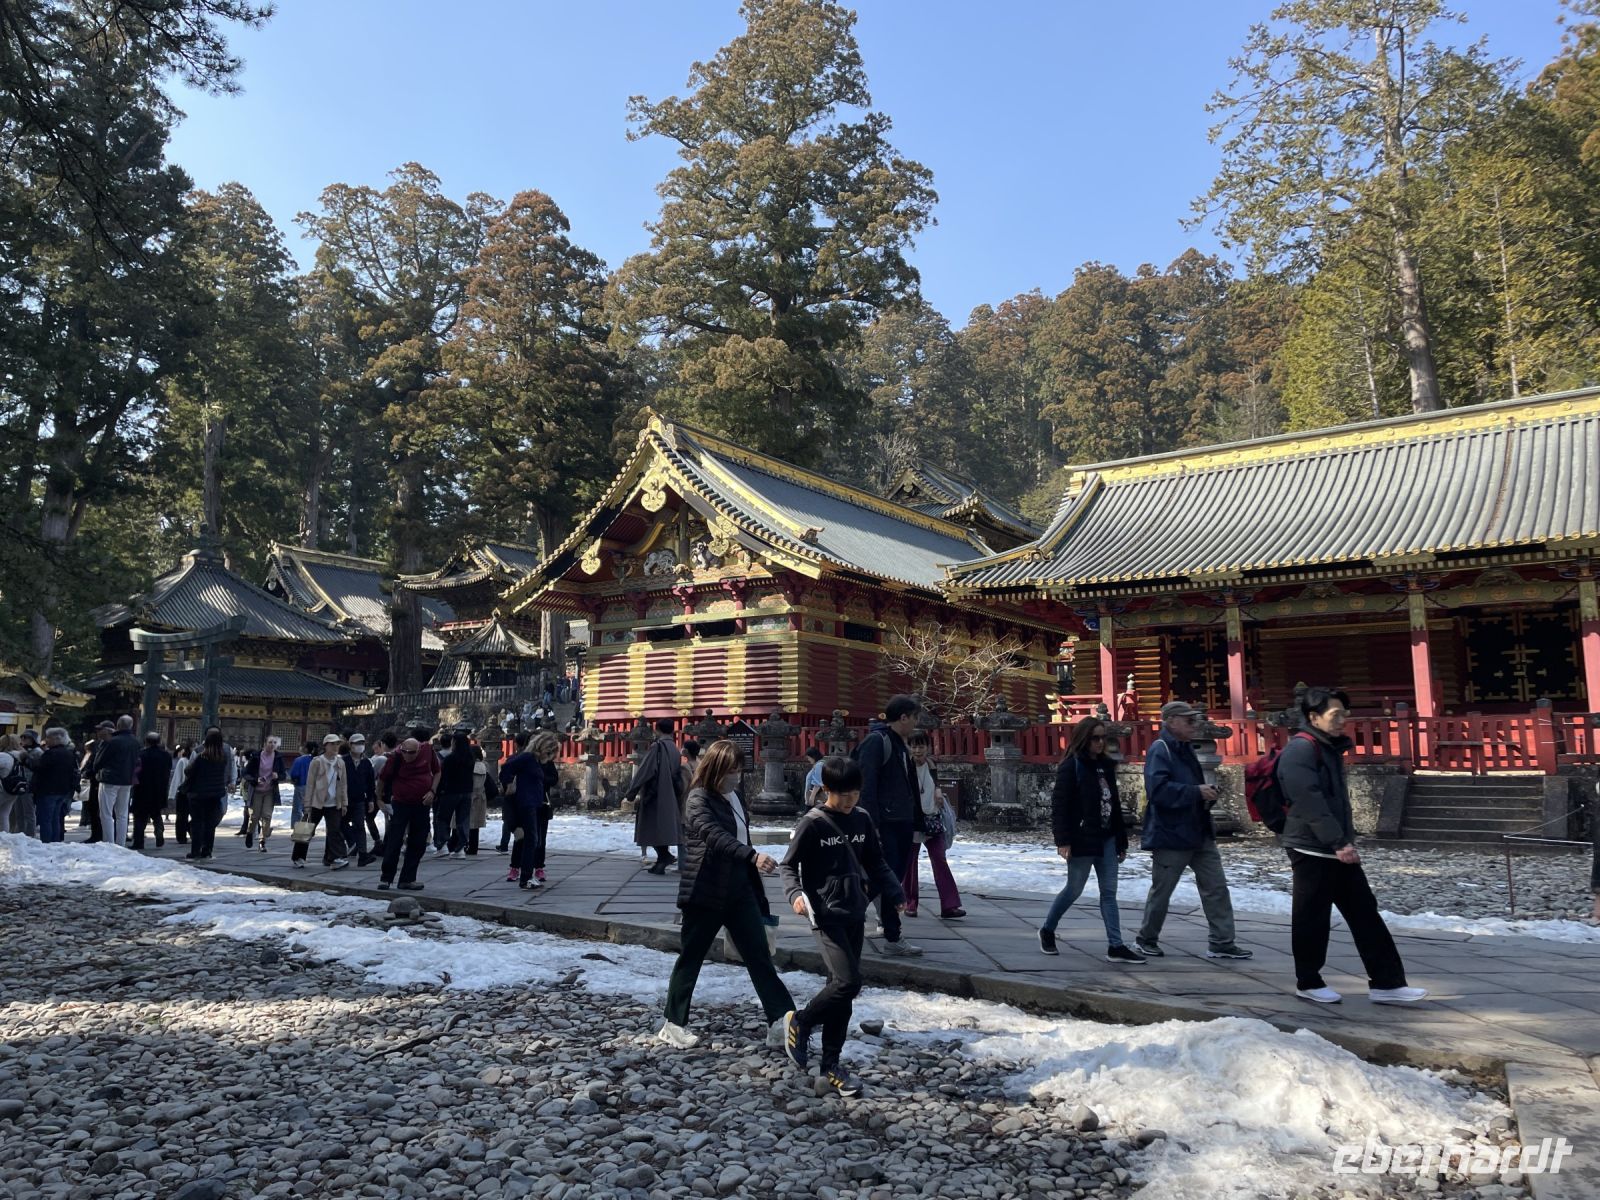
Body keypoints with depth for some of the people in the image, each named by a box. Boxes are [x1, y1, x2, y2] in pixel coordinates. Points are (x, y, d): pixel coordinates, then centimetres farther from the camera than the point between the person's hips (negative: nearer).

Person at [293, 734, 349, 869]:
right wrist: (308, 805, -7)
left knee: (334, 831, -6)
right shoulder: (317, 762, -7)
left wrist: (344, 803, 6)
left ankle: (335, 858, -7)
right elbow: (310, 784, -6)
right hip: (317, 803, -3)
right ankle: (298, 857, 25)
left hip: (334, 804, 3)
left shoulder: (340, 763, 6)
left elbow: (343, 784, 11)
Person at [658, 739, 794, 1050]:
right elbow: (716, 836, -32)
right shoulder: (699, 799, -15)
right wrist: (754, 856, -46)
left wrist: (756, 888, 18)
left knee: (759, 955, 2)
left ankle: (781, 1020, 3)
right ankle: (674, 1024, 22)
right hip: (705, 893, -7)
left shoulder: (734, 796, 9)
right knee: (691, 957, 7)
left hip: (739, 889, 7)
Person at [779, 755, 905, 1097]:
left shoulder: (862, 821, 6)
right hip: (826, 915, -6)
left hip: (855, 915, 6)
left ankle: (831, 1063, 21)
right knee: (847, 982, -17)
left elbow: (877, 862, 15)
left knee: (842, 986, 8)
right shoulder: (812, 824, -10)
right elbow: (789, 866, -5)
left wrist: (895, 894, 2)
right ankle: (799, 1022, 8)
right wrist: (795, 894, -24)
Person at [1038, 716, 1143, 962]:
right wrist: (1063, 840, -21)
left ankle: (1115, 946, 7)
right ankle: (1047, 930, 24)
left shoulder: (1106, 766, 12)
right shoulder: (1071, 766, -9)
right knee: (1074, 889, 4)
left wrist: (1121, 840, 15)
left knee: (1109, 891, 5)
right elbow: (1059, 805, -14)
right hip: (1082, 840, -7)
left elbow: (1114, 804, 16)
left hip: (1106, 839, 7)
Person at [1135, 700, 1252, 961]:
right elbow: (1159, 789, -28)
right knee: (1161, 891, 5)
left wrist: (1207, 793, 4)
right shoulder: (1160, 750, -15)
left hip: (1199, 833, 9)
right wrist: (1197, 792, -26)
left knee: (1216, 887, 7)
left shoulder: (1185, 749, 13)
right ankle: (1146, 940, 21)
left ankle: (1221, 942, 14)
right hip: (1171, 835, -8)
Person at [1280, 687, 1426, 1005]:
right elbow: (1310, 802, -24)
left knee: (1365, 913, 9)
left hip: (1338, 848, 9)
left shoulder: (1330, 748, 14)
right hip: (1312, 849, -9)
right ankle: (1308, 983, 15)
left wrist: (1345, 841, 15)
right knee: (1312, 918, 2)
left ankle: (1386, 983, 14)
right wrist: (1339, 843, -23)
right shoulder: (1300, 750, -17)